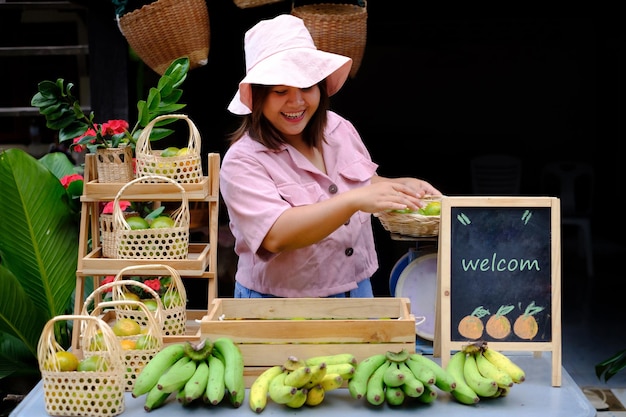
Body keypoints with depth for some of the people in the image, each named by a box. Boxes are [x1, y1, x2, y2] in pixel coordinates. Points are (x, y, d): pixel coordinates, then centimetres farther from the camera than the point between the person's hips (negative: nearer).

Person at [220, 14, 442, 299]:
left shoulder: (340, 129, 4)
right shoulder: (242, 162, -14)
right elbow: (276, 236, -27)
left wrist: (402, 186, -2)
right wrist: (353, 201, -36)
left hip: (358, 291, 4)